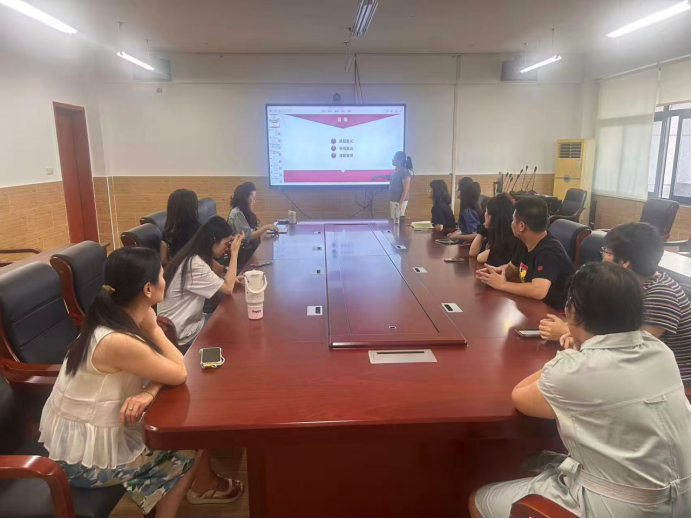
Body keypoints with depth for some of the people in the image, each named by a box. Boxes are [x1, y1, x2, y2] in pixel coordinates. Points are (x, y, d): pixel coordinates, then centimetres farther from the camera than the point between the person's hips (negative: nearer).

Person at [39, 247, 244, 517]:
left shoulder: (114, 318, -5)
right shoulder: (119, 341, -32)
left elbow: (162, 369, -2)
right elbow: (179, 374, -21)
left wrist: (149, 392, -22)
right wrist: (153, 328, -17)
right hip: (84, 459, -7)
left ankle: (202, 485, 32)